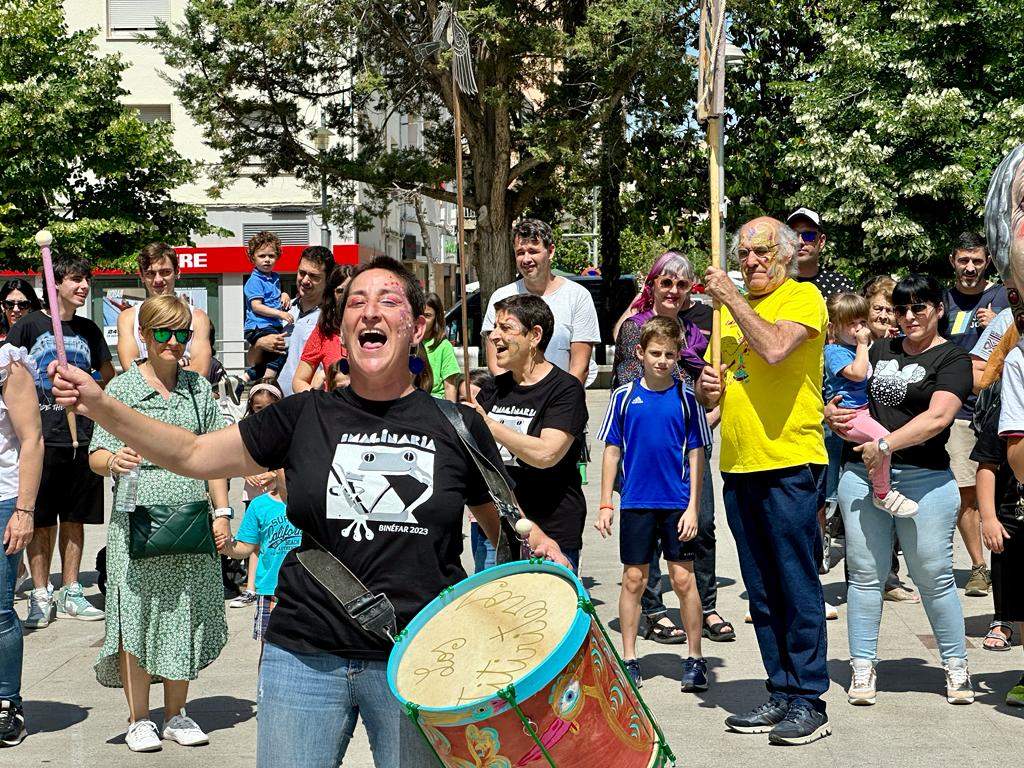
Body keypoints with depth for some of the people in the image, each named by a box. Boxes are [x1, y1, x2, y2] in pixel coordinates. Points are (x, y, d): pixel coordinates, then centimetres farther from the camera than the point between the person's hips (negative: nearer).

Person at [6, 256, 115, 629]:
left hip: (81, 438, 4)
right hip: (40, 439, -4)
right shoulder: (29, 325, -1)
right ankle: (41, 595, 8)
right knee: (40, 521, 0)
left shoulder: (88, 330, 11)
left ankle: (70, 593, 17)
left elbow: (110, 376, 21)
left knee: (75, 519, 8)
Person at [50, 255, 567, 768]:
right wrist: (101, 406, -4)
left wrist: (537, 544, -7)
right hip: (306, 659, 1)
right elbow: (193, 454, 6)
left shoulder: (457, 426, 2)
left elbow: (501, 520, 14)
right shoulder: (306, 417, 4)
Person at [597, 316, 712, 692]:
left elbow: (696, 454, 0)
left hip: (678, 503, -1)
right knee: (633, 580, 6)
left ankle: (695, 658, 12)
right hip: (636, 502, 1)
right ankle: (629, 659, 16)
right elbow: (612, 451, 6)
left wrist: (693, 507, -5)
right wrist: (605, 504, 3)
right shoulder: (624, 396, 1)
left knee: (683, 579, 2)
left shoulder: (686, 398, -1)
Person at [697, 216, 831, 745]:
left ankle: (808, 701, 1)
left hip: (790, 465, -7)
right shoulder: (732, 308, 18)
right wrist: (707, 387, 0)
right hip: (738, 465, 7)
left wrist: (730, 296, -13)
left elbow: (774, 348, -23)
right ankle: (781, 693, 18)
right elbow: (707, 395, 23)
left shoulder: (802, 297, -3)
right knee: (762, 592, 10)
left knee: (797, 586, -5)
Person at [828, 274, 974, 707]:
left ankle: (956, 667, 15)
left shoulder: (951, 359, 0)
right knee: (865, 574, 4)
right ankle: (862, 669, 10)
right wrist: (832, 413, 7)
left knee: (933, 576, 0)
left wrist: (887, 444, -21)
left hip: (924, 479, -5)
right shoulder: (880, 351, 18)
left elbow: (938, 416, -14)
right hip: (862, 474, 5)